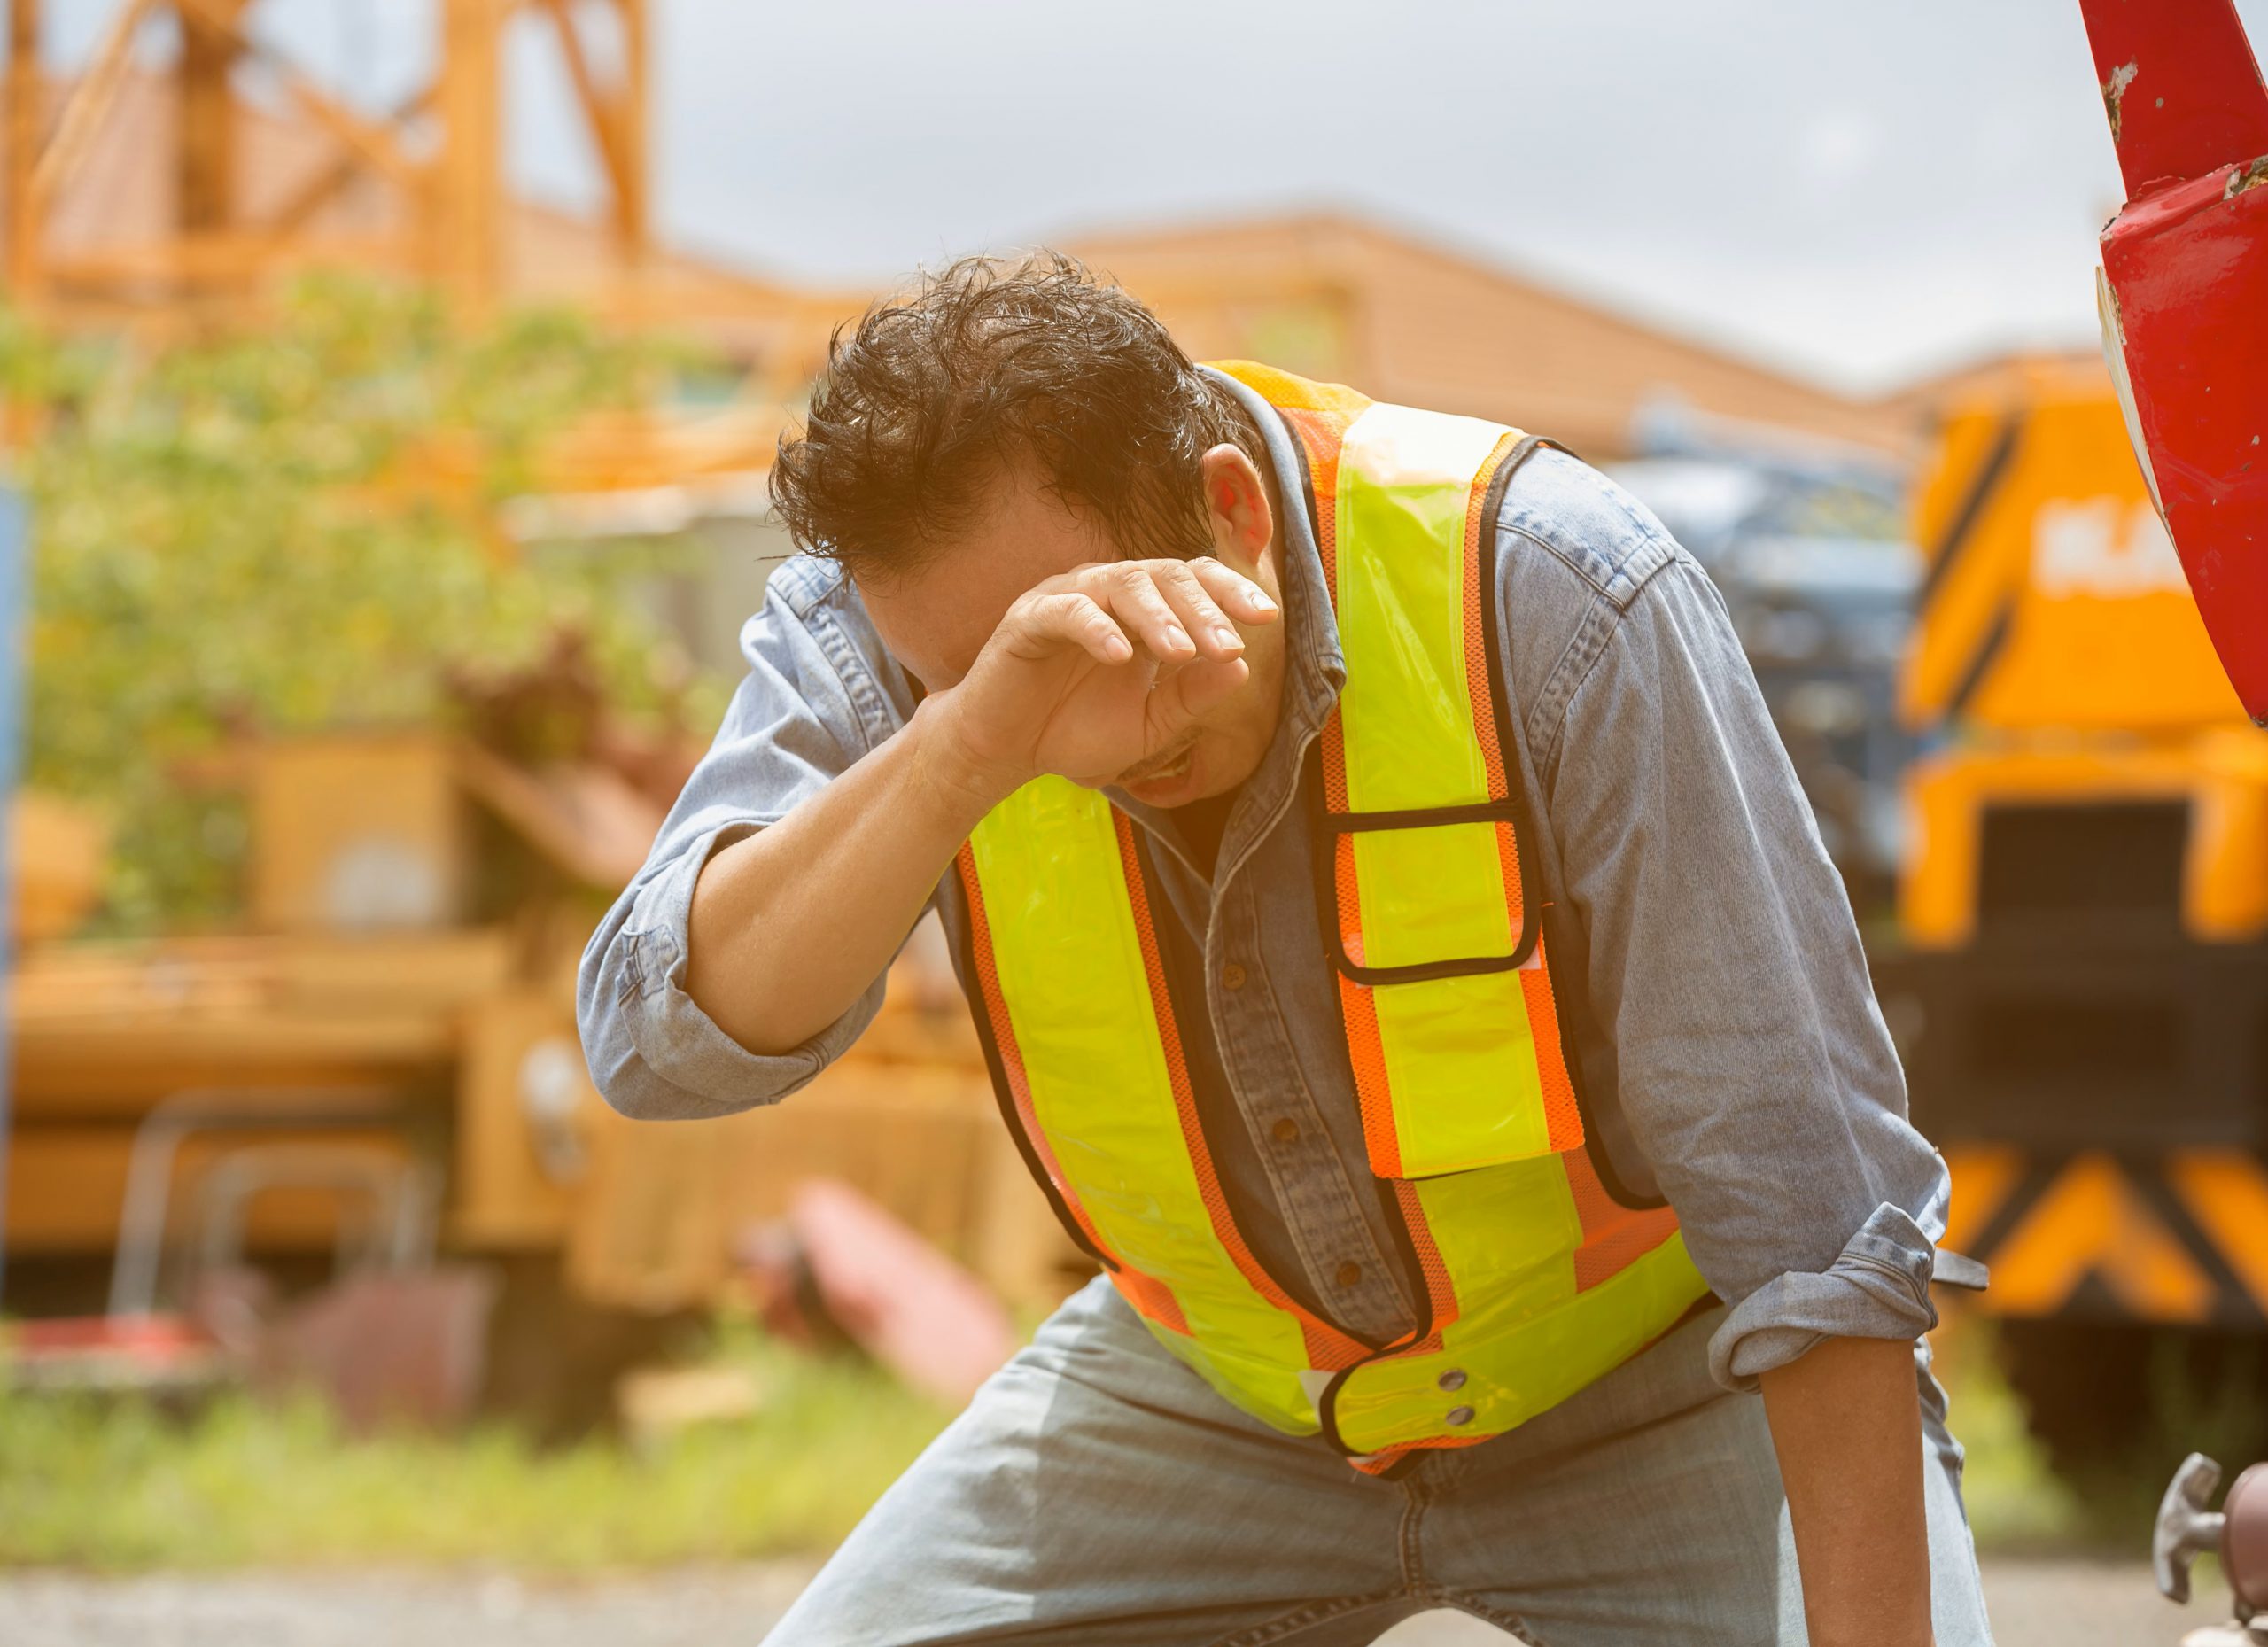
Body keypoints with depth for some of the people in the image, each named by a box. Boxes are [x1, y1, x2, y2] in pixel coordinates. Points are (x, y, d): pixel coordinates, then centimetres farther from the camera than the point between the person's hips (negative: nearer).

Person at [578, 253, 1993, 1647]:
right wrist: (971, 745, -48)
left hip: (1646, 1357, -3)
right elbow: (663, 1044, -34)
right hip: (1215, 1390, 3)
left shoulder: (1554, 597, -29)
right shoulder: (878, 620, -19)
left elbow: (1809, 1214, -26)